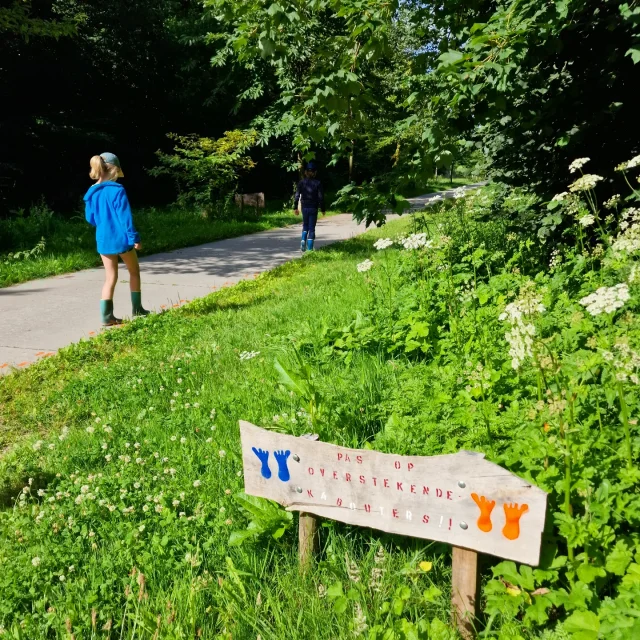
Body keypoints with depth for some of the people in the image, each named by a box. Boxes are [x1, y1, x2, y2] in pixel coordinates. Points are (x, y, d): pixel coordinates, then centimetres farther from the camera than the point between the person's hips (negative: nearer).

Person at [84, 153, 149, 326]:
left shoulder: (92, 193, 5)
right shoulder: (117, 190, -14)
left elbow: (90, 218, 13)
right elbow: (125, 216, -16)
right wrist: (134, 238, -13)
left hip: (103, 241, 5)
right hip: (121, 239, -5)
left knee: (110, 277, 9)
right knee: (134, 271, 16)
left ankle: (107, 316, 3)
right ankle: (137, 309, 22)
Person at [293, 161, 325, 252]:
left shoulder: (302, 182, -1)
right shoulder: (317, 183, -6)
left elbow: (297, 195, -4)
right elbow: (321, 197, -7)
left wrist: (295, 207, 2)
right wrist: (323, 209, 1)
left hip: (304, 207, 2)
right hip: (313, 208, -2)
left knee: (305, 225, 21)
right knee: (311, 227, 5)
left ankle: (303, 240, -1)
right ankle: (309, 248, 3)